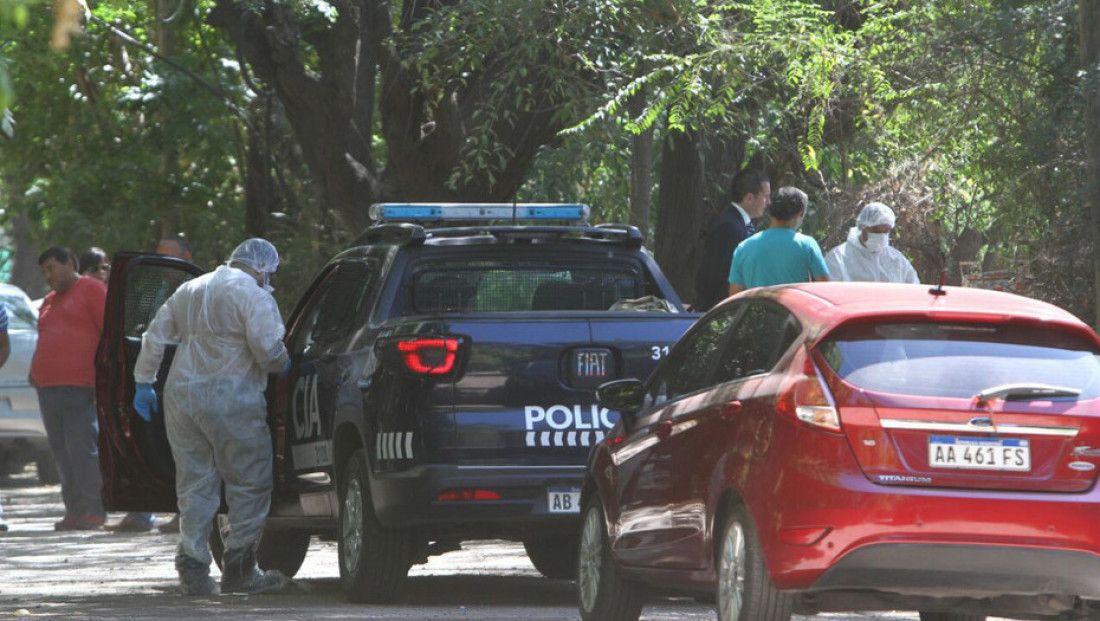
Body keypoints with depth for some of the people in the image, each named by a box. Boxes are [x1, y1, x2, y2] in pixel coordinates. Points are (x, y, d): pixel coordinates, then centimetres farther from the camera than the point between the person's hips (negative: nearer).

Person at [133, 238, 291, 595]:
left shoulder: (189, 291, 19)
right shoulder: (253, 295, -5)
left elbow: (155, 337, 21)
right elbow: (267, 348, -15)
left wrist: (143, 382, 26)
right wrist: (284, 365, 6)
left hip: (181, 396, 7)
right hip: (230, 398, -7)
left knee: (195, 485, 11)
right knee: (250, 485, 3)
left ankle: (193, 569, 5)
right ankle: (239, 570, 1)